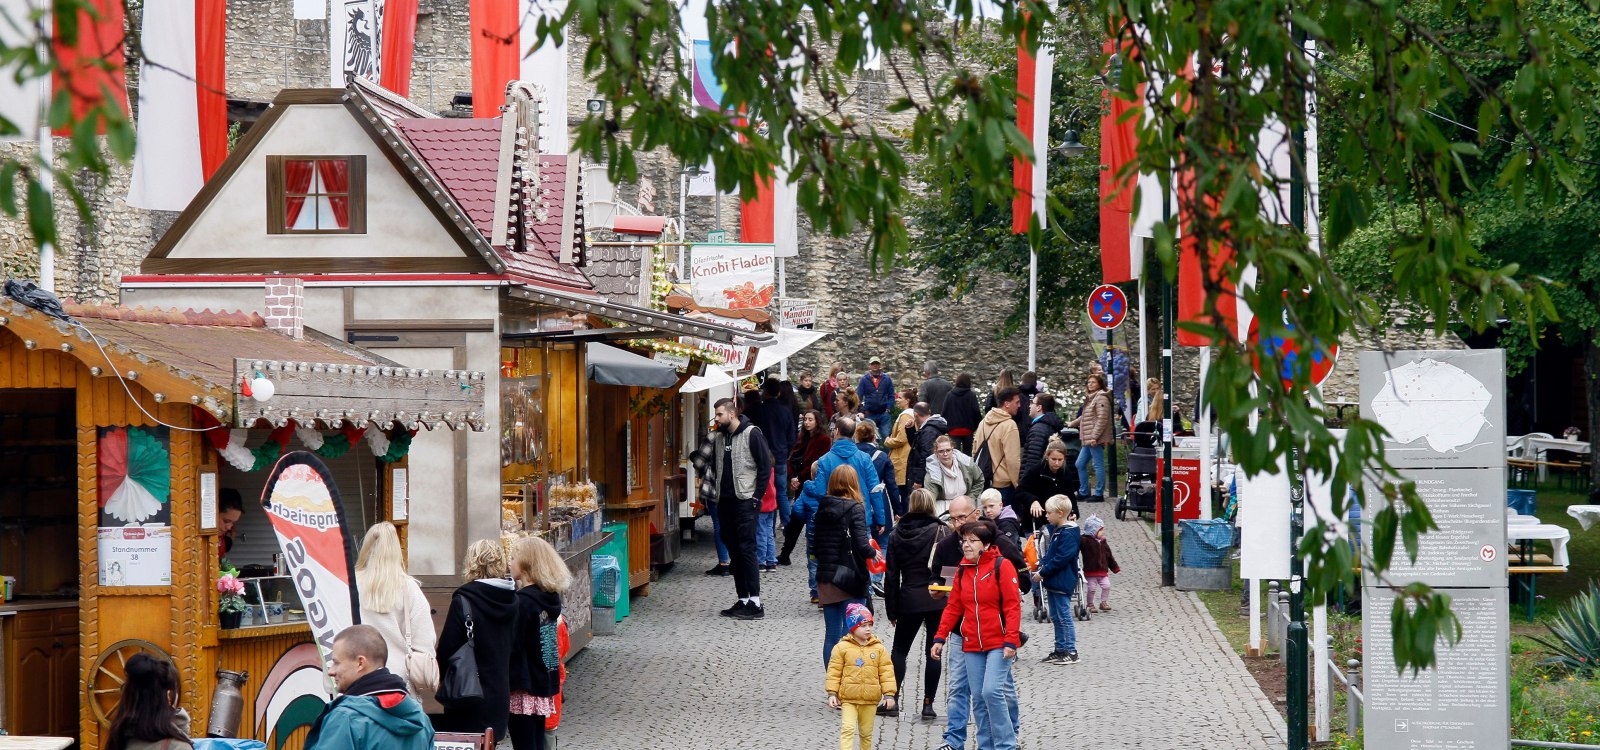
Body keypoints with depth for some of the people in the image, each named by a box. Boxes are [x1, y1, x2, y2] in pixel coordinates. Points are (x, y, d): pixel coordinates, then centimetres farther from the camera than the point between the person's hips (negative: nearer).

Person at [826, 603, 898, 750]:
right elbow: (834, 671, -3)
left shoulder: (879, 648, 1)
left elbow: (886, 672, 2)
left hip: (870, 699, 3)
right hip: (848, 699, -2)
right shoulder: (842, 648, -5)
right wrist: (832, 693, -7)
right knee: (848, 728, -15)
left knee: (866, 732, 14)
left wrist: (889, 693, -4)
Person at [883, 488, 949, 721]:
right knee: (933, 651, 5)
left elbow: (891, 575, 4)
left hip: (909, 599, 2)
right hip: (938, 600, -1)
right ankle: (928, 704, 2)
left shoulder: (897, 534, 2)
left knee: (900, 649, 14)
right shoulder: (942, 531, -5)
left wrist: (891, 610, 9)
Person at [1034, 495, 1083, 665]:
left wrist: (1043, 573, -19)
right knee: (1056, 617, 15)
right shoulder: (1056, 530, 12)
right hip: (1054, 582, 10)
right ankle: (1060, 649, 22)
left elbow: (1061, 559, -23)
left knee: (1063, 617, -5)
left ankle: (1070, 651, 0)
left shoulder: (1068, 534, -19)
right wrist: (1041, 564, 6)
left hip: (1062, 583, -10)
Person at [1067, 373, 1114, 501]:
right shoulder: (1090, 398, 20)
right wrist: (1072, 423, 43)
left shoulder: (1101, 398, -10)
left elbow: (1102, 419, -18)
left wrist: (1094, 437, -22)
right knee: (1080, 464, 13)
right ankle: (1084, 492, 20)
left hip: (1096, 439, -10)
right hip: (1088, 440, 10)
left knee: (1098, 465, -5)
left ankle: (1099, 494, -1)